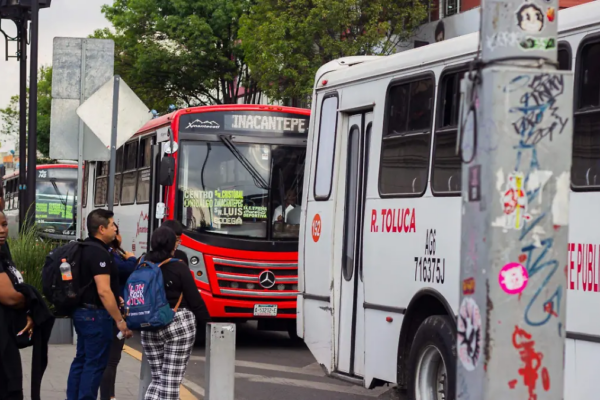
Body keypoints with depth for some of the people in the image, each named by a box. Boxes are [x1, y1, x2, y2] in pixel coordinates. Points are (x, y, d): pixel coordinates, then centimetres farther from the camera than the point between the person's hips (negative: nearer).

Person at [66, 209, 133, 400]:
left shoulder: (85, 248, 12)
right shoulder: (99, 253, -19)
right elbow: (103, 291, -25)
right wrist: (120, 320, -23)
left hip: (82, 311, 10)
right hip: (96, 314, -10)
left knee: (81, 359, 15)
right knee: (95, 363, -5)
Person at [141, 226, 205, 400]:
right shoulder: (179, 268, -11)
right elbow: (194, 299, -6)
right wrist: (201, 315, 12)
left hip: (150, 327, 5)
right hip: (179, 325, -5)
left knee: (157, 379, 14)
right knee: (171, 381, -2)